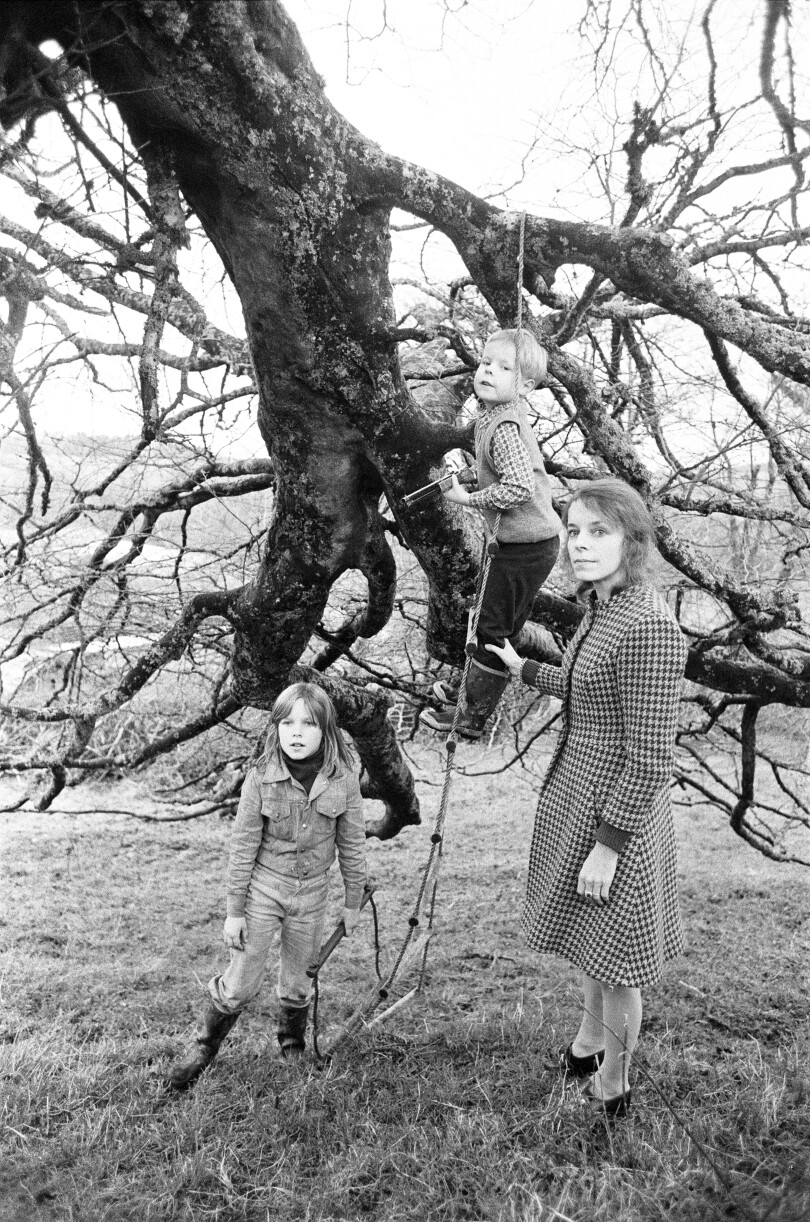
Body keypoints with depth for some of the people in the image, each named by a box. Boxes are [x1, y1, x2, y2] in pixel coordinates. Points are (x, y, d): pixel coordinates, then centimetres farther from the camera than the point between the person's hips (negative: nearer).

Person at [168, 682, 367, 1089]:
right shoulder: (261, 779, -16)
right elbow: (243, 847, -10)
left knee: (296, 984, 17)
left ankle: (292, 1049, 43)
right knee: (239, 986, 3)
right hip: (262, 887, -1)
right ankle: (203, 1048, 29)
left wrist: (352, 903, 6)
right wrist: (234, 911, -6)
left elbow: (352, 845, -2)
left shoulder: (343, 781, -13)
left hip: (311, 893, 2)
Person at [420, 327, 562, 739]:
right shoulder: (496, 414, 7)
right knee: (498, 623, 23)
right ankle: (474, 689, 42)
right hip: (531, 539, 9)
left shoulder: (503, 427, -23)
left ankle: (471, 717, 18)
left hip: (525, 547, -9)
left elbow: (518, 487, -32)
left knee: (494, 629, 3)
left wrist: (468, 498, -20)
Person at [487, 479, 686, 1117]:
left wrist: (609, 844, -20)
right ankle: (589, 1041, 51)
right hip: (574, 796, 9)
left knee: (611, 956, 12)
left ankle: (613, 1088, 36)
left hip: (614, 812, -9)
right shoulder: (603, 605, 2)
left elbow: (650, 757, -25)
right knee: (587, 941, 27)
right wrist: (524, 669, 30)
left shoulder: (649, 626, -27)